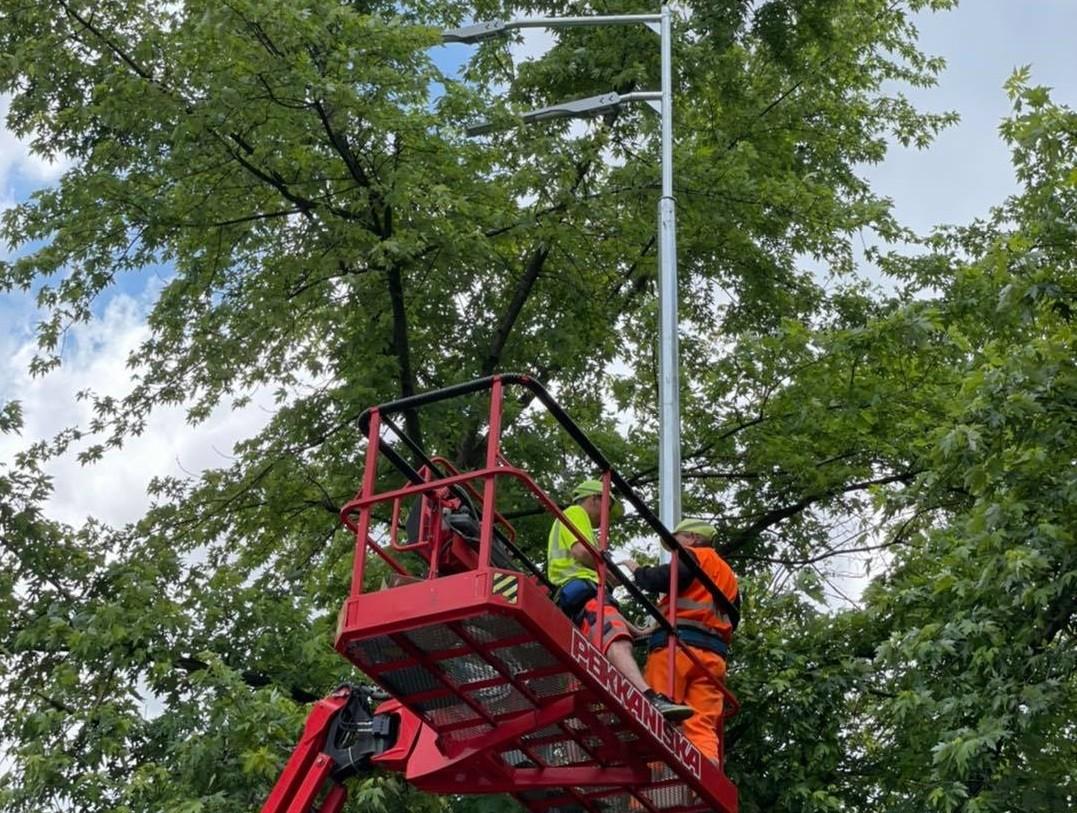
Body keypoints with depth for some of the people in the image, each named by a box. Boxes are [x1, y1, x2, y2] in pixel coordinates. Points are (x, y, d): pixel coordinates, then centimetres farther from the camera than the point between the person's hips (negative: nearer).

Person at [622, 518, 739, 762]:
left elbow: (663, 579, -8)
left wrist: (638, 572, 9)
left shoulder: (693, 556, 9)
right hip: (714, 653, 6)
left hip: (677, 644, -6)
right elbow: (733, 619, 26)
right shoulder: (729, 577, 32)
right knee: (703, 726, -4)